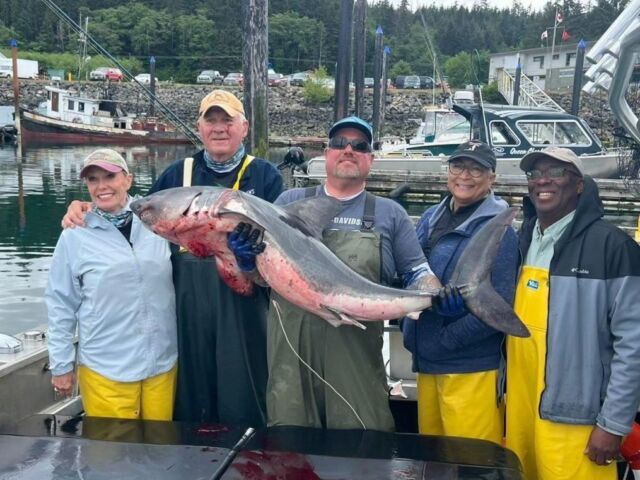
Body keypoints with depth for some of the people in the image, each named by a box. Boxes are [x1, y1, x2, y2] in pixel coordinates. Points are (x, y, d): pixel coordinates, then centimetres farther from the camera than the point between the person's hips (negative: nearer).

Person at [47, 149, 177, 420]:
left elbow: (177, 282, 9)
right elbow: (61, 305, 0)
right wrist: (61, 365, 2)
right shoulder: (75, 236, -5)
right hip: (105, 369, -2)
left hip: (163, 363, 2)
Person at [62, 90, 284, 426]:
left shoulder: (264, 176, 5)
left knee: (243, 404, 3)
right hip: (188, 311, 3)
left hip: (243, 310, -2)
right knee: (190, 401, 10)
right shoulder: (177, 174, 13)